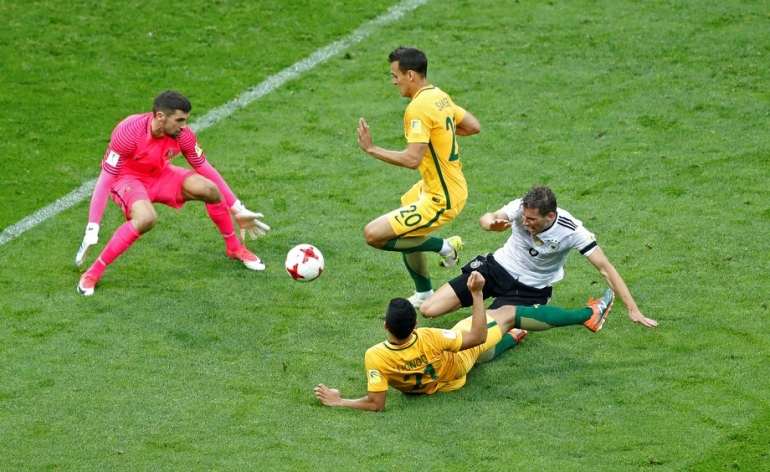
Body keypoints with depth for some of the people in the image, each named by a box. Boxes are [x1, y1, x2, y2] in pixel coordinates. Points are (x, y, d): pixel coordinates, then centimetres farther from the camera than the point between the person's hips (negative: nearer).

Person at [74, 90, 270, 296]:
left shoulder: (183, 134, -19)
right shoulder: (129, 132, -33)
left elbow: (205, 169, -4)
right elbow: (105, 180, -29)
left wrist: (238, 210, -2)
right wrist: (92, 231, -34)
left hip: (160, 175, 5)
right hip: (127, 178, -5)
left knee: (210, 190, -15)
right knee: (146, 218, -36)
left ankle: (234, 248, 13)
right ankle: (92, 273, -27)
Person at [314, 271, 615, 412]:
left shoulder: (375, 358, -42)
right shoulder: (428, 339, -46)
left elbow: (376, 404, -34)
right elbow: (477, 336, -34)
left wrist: (338, 402, -31)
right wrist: (477, 294, -34)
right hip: (463, 359, -3)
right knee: (511, 312, 14)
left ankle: (512, 338, 66)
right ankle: (589, 314, 32)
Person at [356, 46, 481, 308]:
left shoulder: (418, 108, -22)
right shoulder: (439, 96, 6)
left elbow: (412, 159, -30)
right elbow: (474, 126, 15)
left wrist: (372, 149, -22)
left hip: (440, 200, -10)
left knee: (374, 234, -12)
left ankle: (442, 246, 1)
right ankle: (424, 294, 38)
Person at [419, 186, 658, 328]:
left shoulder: (571, 231, -25)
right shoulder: (522, 207, -21)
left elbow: (605, 268, -21)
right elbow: (486, 218, -37)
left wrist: (633, 309, -25)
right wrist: (492, 223, -63)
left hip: (530, 289, -2)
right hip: (498, 267, 2)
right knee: (428, 310, -7)